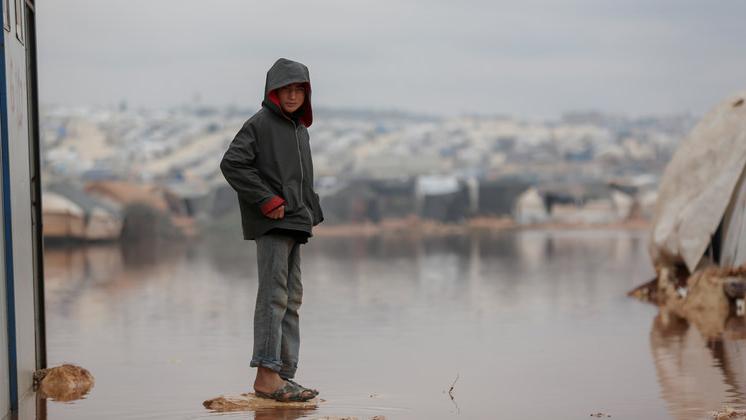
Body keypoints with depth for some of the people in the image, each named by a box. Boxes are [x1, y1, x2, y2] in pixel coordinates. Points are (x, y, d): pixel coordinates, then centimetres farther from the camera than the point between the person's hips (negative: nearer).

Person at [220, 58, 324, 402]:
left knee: (291, 299, 8)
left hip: (294, 223, 9)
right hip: (272, 223, -9)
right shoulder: (260, 124, -6)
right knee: (273, 296, -13)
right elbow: (231, 164, -15)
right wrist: (267, 200, -17)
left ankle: (283, 374, 11)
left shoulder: (300, 129, 18)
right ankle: (266, 374, -15)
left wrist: (310, 213, 10)